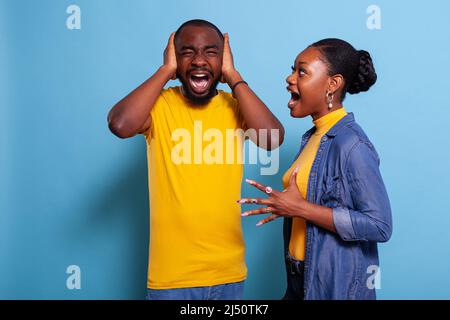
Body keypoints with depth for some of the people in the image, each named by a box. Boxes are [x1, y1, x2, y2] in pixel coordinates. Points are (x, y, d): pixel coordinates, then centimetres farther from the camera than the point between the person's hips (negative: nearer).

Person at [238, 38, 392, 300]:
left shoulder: (351, 143, -20)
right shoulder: (313, 136, 5)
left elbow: (380, 226, -23)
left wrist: (301, 208, -24)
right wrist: (284, 205, 0)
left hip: (338, 282, -7)